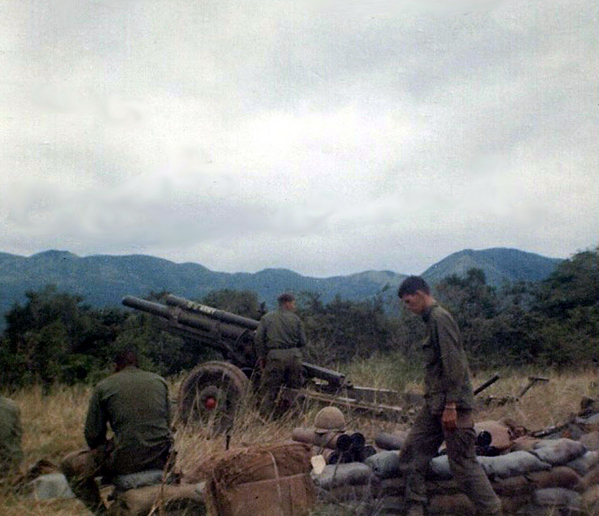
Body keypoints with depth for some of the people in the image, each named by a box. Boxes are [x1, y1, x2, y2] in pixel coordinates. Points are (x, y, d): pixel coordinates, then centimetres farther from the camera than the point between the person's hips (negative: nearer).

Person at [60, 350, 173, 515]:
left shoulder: (104, 387, 4)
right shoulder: (159, 381, 14)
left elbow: (93, 435, 4)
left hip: (127, 459, -5)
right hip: (161, 460, 5)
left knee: (70, 465, 16)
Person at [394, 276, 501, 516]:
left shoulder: (440, 318, -14)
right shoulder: (431, 319, 16)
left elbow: (453, 364, -20)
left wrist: (451, 405, -22)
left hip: (452, 404, -10)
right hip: (434, 405, 10)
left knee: (463, 463, -4)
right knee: (412, 454, 10)